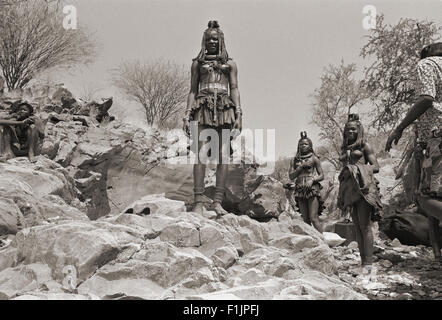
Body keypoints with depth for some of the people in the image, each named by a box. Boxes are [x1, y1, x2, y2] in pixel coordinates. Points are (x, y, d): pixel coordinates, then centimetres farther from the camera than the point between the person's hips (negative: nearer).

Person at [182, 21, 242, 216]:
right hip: (203, 107, 0)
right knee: (200, 153, -11)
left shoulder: (229, 64, 17)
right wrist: (187, 115, 3)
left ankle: (217, 201, -9)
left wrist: (238, 114, -2)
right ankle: (198, 202, -13)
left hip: (224, 108, 1)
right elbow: (193, 91, 14)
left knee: (223, 155, -8)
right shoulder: (197, 63, 17)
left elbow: (234, 89, 10)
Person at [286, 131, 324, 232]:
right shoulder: (294, 160, 12)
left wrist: (312, 180, -14)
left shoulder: (314, 158, 5)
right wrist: (302, 166, -5)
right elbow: (291, 176, 3)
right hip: (300, 190, 4)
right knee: (305, 220, 5)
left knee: (313, 218, -12)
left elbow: (321, 175, 4)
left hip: (312, 189, -4)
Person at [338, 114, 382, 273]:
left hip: (363, 186, -6)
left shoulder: (364, 146, 4)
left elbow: (376, 167, -1)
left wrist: (359, 168, -13)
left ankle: (368, 263, -10)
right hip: (350, 188, 6)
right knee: (357, 227, 4)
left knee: (365, 225, -10)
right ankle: (362, 260, 7)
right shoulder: (344, 148, 19)